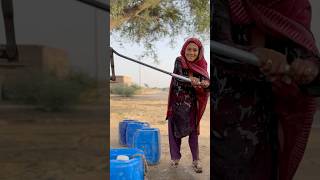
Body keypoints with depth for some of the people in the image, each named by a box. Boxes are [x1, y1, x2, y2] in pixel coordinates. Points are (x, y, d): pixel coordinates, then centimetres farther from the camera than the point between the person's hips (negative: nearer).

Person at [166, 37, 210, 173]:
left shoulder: (201, 64, -1)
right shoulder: (179, 61, -7)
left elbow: (206, 81, -11)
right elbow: (178, 78, -22)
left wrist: (206, 84, -36)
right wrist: (194, 81, -40)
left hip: (192, 104, 1)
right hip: (177, 102, -1)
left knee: (193, 131, 3)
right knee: (175, 129, 6)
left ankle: (196, 160, 10)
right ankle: (175, 157, 20)